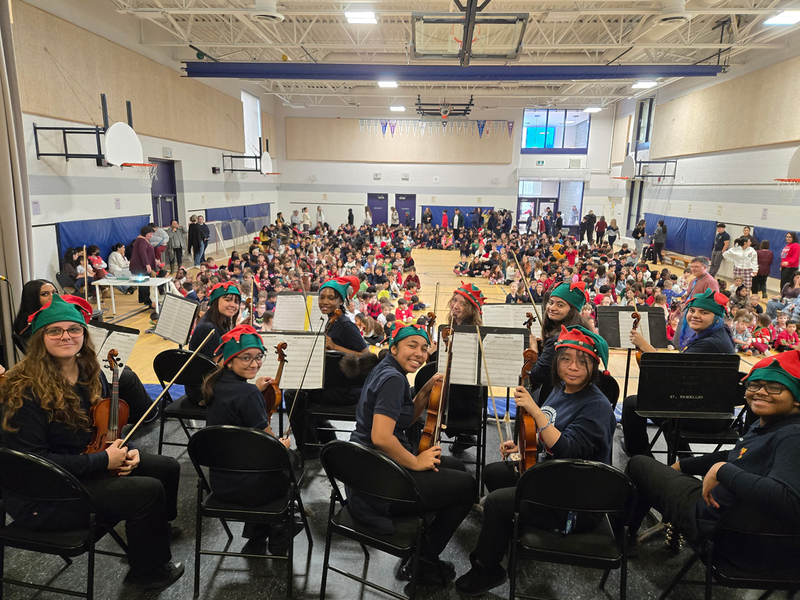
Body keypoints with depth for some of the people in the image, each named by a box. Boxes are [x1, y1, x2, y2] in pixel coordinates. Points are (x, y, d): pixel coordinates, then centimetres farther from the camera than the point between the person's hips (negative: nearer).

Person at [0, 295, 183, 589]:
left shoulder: (90, 373, 0)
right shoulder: (26, 391, -24)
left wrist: (125, 450, -5)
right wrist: (103, 460, -24)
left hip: (83, 461, 8)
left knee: (167, 468, 2)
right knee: (148, 491, -20)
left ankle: (155, 530, 31)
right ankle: (147, 571, 7)